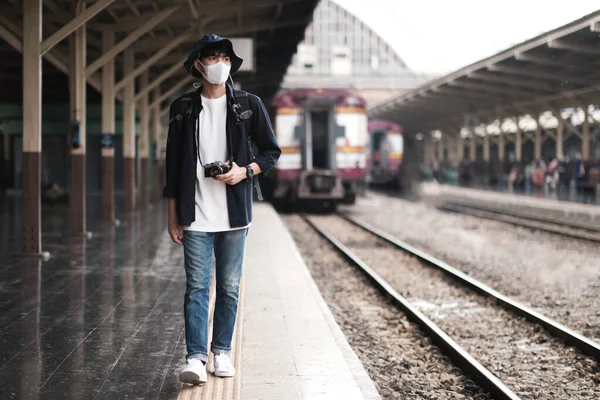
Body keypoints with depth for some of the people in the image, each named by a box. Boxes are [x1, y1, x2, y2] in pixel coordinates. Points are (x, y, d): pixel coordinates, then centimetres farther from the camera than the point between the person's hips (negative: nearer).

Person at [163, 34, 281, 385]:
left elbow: (272, 151, 10)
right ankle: (196, 357, -6)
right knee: (197, 287, -5)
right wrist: (173, 215, 6)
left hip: (234, 214, 1)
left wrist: (245, 171, -9)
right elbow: (173, 163, 8)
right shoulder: (183, 108, 5)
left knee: (229, 287, 7)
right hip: (196, 215, -1)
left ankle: (222, 352, 18)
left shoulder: (249, 104, 4)